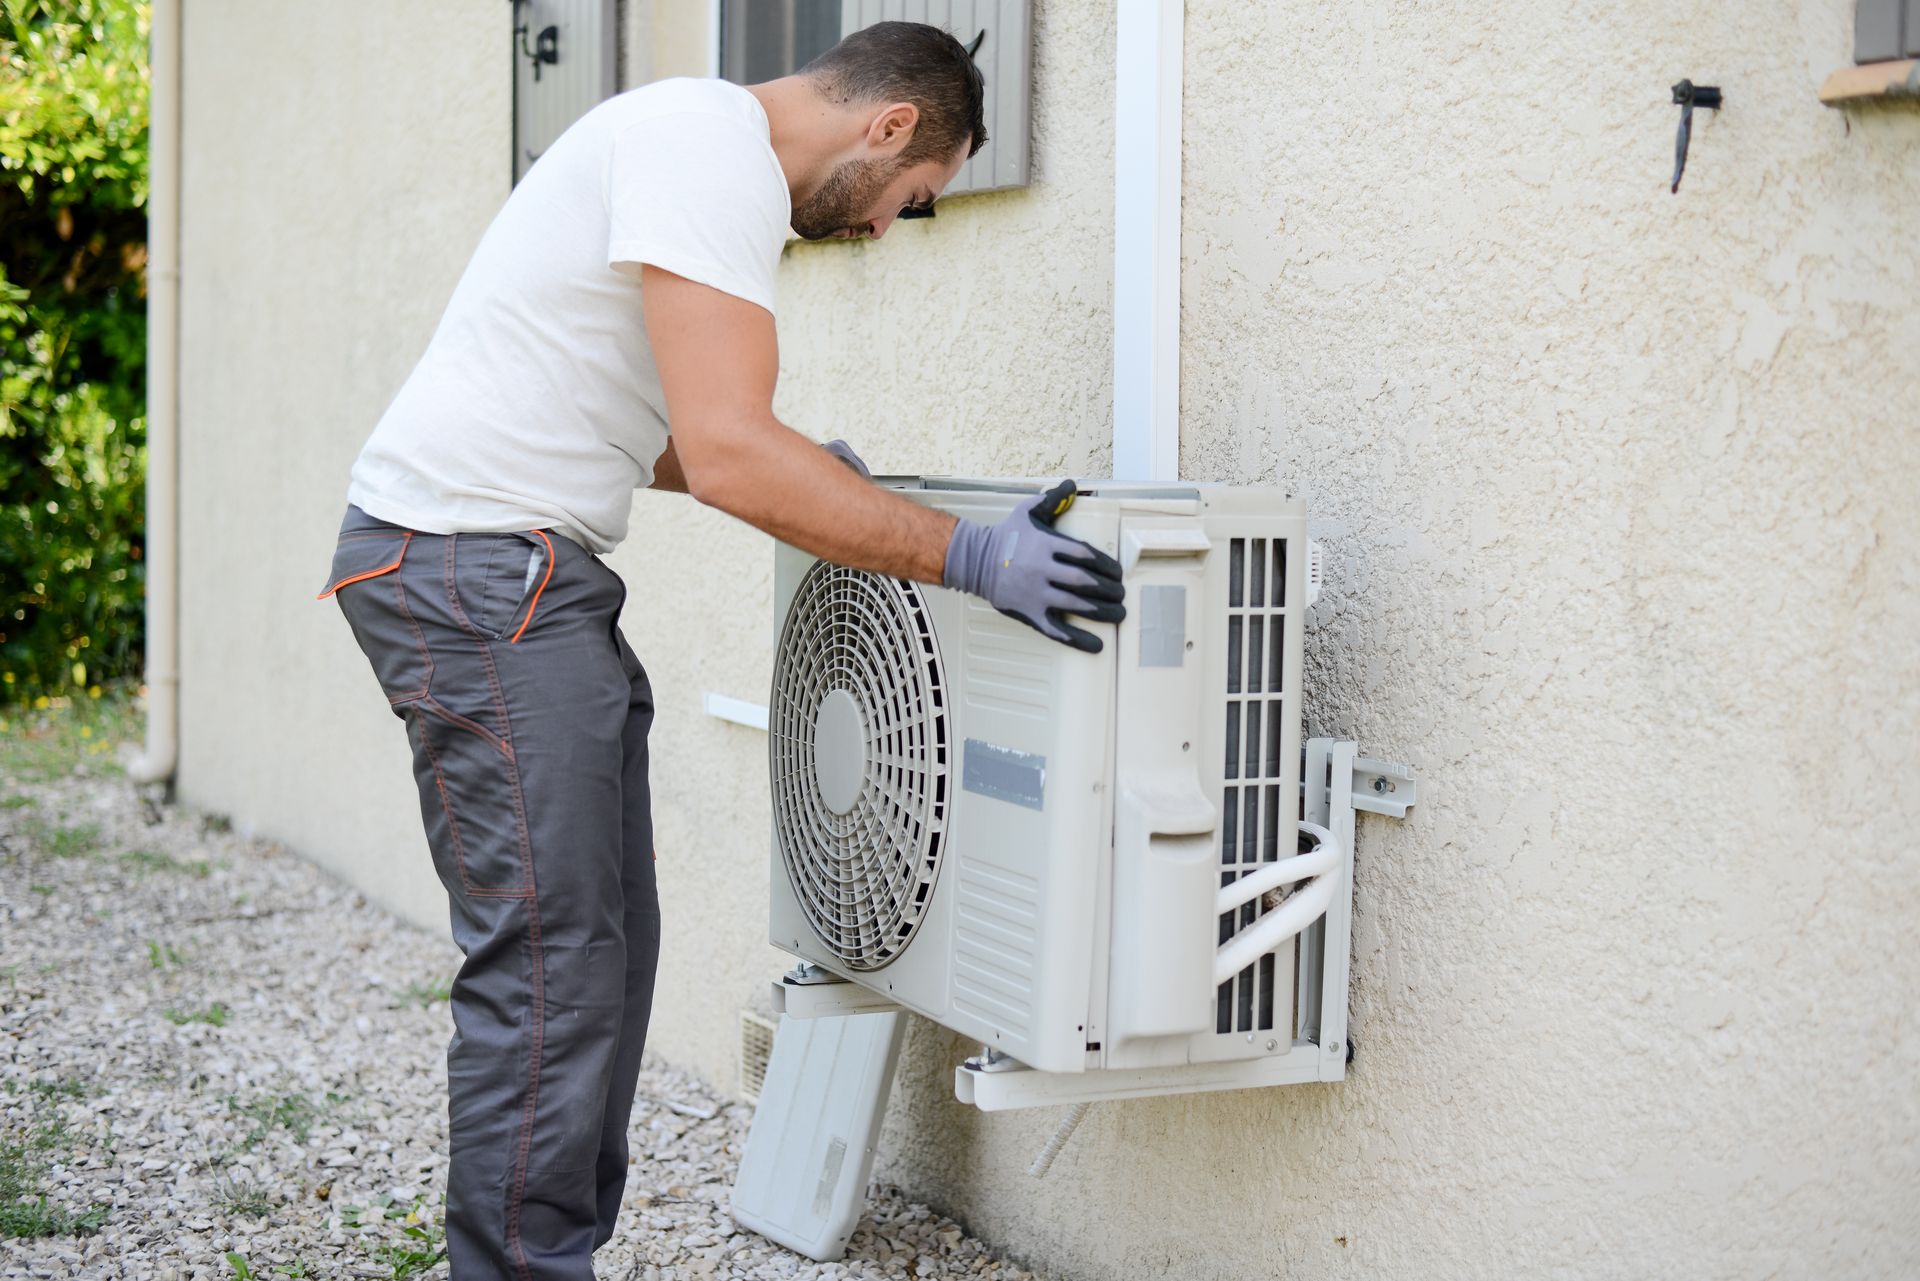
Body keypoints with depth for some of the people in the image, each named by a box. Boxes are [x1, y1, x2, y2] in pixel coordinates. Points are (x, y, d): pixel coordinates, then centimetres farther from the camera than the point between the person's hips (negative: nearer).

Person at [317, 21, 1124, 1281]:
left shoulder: (703, 140, 19)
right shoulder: (715, 147, -15)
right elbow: (728, 457, -24)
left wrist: (808, 471, 21)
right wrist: (968, 555, -22)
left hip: (531, 577, 11)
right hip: (473, 566, -11)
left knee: (606, 945, 11)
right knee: (552, 963, -9)